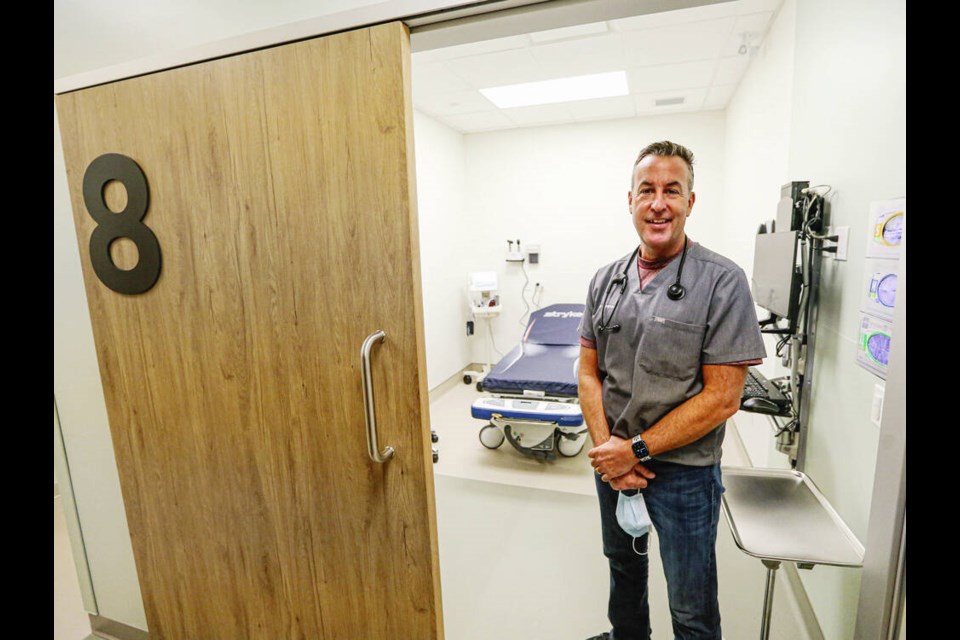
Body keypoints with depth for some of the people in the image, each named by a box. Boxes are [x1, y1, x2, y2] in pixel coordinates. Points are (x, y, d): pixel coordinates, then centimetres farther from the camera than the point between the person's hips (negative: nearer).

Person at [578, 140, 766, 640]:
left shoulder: (723, 282, -15)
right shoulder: (606, 279, 0)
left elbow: (721, 398, -17)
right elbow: (589, 372, 1)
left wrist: (637, 450, -18)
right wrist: (605, 446, -12)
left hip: (684, 469, -4)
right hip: (612, 460, 5)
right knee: (623, 563, 28)